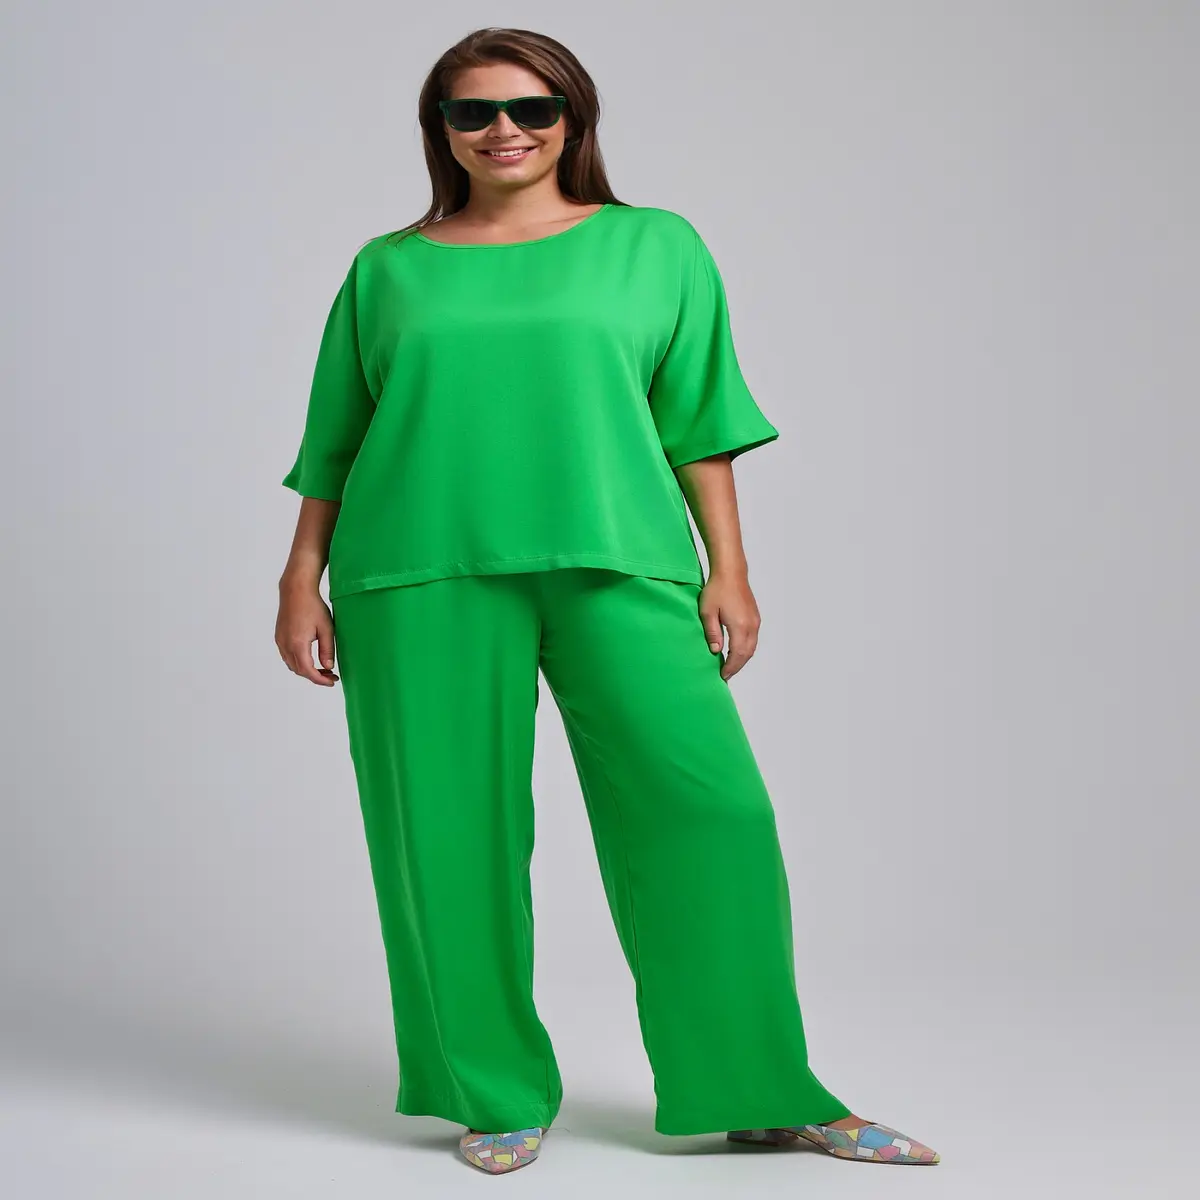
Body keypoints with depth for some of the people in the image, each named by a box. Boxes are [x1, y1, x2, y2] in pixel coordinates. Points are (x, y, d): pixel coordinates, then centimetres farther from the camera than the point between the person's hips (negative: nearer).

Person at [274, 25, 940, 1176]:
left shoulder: (655, 247, 12)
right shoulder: (388, 269, 14)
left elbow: (701, 422, 9)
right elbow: (334, 441, 15)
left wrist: (729, 571, 2)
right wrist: (301, 580, 8)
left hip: (615, 564, 0)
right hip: (424, 576, 1)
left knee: (708, 809, -8)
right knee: (451, 834, 0)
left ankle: (761, 1094, 6)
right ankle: (496, 1094, 15)